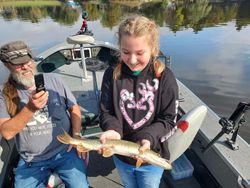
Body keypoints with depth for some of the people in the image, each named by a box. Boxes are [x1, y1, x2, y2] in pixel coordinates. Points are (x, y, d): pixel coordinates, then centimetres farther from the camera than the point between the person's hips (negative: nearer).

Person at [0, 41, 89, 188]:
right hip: (31, 160, 2)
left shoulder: (52, 79, 0)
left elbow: (74, 108, 4)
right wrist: (30, 108, -24)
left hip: (65, 150, -1)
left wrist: (76, 135, -8)